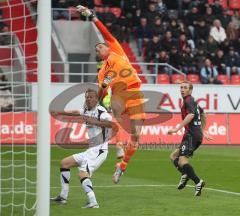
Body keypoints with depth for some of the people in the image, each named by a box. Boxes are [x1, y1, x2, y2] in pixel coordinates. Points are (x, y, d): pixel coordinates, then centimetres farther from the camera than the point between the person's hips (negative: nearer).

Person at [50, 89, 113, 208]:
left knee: (83, 173, -27)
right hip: (90, 150, 10)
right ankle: (63, 197, 19)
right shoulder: (87, 110, 12)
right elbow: (76, 112, 34)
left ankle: (93, 202, -36)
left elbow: (111, 123, -31)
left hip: (99, 150, -10)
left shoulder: (100, 111, -14)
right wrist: (59, 113, 42)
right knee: (64, 163, 16)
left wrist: (94, 122, -38)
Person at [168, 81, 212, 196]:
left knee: (182, 160, -17)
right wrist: (202, 130, 41)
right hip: (198, 135, 10)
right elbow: (203, 115, 35)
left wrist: (177, 128, -29)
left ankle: (198, 182, -28)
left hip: (191, 134, -10)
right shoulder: (193, 101, 23)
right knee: (173, 155, 14)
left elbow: (191, 115, -25)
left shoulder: (188, 101, -8)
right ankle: (185, 174, -10)